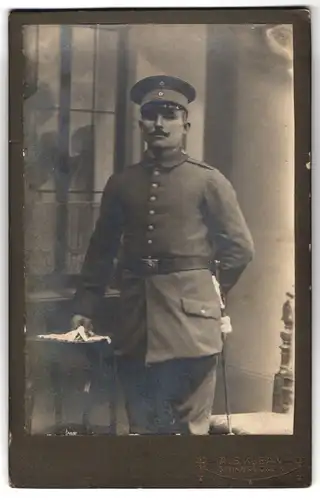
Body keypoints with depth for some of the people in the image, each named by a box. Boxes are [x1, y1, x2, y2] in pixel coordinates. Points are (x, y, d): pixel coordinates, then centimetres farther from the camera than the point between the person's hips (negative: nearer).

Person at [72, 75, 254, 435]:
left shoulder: (208, 181, 0)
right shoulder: (121, 183, 10)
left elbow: (240, 248, 4)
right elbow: (101, 250, 13)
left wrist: (205, 290, 5)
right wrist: (84, 308, 10)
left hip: (189, 317, -3)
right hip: (135, 321, 3)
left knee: (190, 425, 6)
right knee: (141, 425, 13)